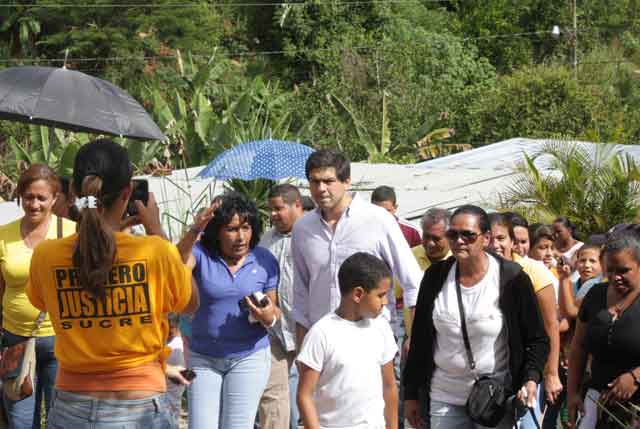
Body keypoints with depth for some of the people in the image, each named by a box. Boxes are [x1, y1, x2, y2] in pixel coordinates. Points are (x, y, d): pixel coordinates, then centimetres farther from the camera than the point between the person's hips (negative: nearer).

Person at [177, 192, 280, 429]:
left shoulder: (265, 261, -1)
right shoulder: (201, 254, -7)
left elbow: (274, 310, 7)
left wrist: (269, 318, -17)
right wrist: (193, 232, -44)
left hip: (250, 358, 0)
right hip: (203, 358, 0)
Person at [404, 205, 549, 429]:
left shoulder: (511, 278, -8)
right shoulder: (436, 276, 1)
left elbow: (537, 340, -2)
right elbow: (419, 339, 8)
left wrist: (531, 378, -20)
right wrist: (411, 394, 8)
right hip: (444, 399, 3)